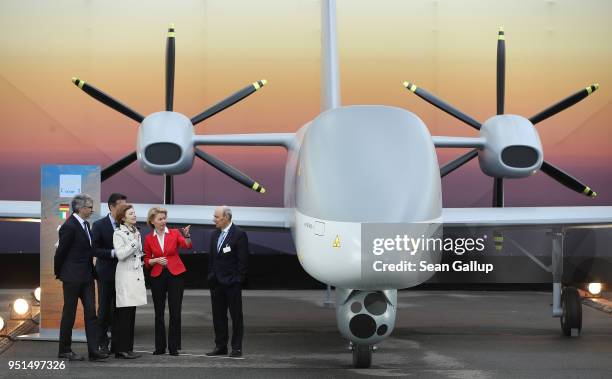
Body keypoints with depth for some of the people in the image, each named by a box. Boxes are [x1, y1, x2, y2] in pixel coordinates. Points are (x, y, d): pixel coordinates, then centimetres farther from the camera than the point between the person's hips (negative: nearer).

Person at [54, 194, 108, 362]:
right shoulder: (69, 226, -16)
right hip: (72, 277, -8)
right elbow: (61, 251, -11)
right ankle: (65, 350, 13)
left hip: (87, 277, 8)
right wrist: (59, 273, -1)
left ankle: (93, 350, 0)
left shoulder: (85, 225, 11)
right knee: (69, 313, 2)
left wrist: (92, 272, 14)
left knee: (91, 312, 2)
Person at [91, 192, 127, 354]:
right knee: (105, 309, 3)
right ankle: (102, 343, 9)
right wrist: (112, 253, -21)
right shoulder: (99, 225, -6)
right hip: (106, 273, -4)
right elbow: (94, 249, -11)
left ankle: (117, 344, 13)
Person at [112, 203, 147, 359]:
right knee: (123, 313, -8)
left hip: (137, 274, 8)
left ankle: (128, 348, 10)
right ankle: (121, 349, -5)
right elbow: (120, 254, -16)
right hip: (125, 276, -8)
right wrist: (134, 243, -16)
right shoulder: (118, 234, -7)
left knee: (131, 314, 8)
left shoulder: (136, 232, 16)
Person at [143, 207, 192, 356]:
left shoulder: (174, 233, -1)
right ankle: (160, 347, 14)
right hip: (157, 277, 2)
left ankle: (174, 347, 5)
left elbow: (187, 245, -19)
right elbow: (146, 261, 9)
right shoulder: (149, 239, 3)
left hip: (175, 275, -1)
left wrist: (187, 236, -39)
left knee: (175, 312, -2)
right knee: (159, 313, 6)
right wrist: (156, 260, -11)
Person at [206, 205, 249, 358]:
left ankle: (236, 347, 4)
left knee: (236, 316, 0)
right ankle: (220, 346, 17)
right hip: (216, 282, 7)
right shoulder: (215, 234, 13)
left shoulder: (239, 235, -9)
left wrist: (238, 280, -15)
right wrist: (211, 276, 11)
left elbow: (243, 260, -11)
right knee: (218, 316, 10)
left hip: (232, 283, -7)